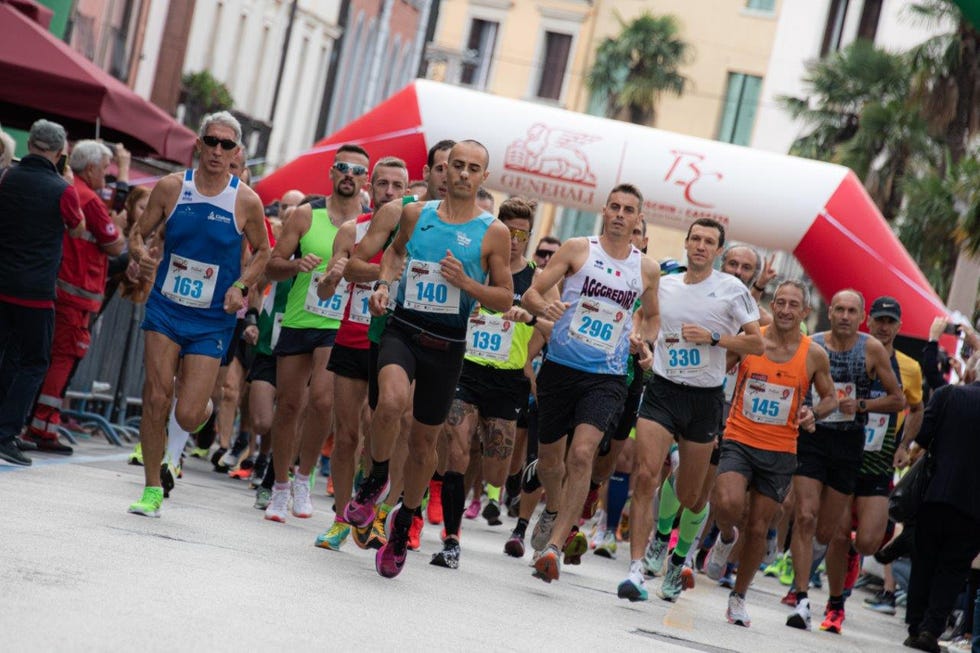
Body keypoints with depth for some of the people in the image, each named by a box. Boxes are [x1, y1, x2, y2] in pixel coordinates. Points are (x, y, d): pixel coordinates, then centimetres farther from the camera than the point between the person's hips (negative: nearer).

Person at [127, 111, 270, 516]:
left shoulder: (246, 201, -6)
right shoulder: (171, 187, -3)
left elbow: (262, 251, 8)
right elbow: (139, 232, 7)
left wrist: (241, 286, -8)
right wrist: (139, 252, -16)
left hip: (212, 320, -1)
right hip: (166, 308, 2)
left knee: (187, 415, -7)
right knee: (156, 399, -6)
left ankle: (205, 408, 32)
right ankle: (152, 490, 9)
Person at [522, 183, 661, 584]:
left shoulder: (647, 269, 6)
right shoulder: (577, 249, 0)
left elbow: (652, 315, 24)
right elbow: (530, 294, -2)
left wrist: (642, 340, 2)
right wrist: (545, 307, -24)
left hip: (606, 376, 0)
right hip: (560, 367, 0)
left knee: (581, 454, -19)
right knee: (549, 457, 12)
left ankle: (553, 545, -17)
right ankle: (554, 510, 45)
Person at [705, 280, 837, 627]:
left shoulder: (814, 355, -1)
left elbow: (831, 397, 12)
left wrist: (813, 413, -9)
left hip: (780, 452, 1)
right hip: (739, 441, -1)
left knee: (758, 528, 7)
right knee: (728, 504, -26)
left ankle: (738, 597, 26)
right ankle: (726, 538, 10)